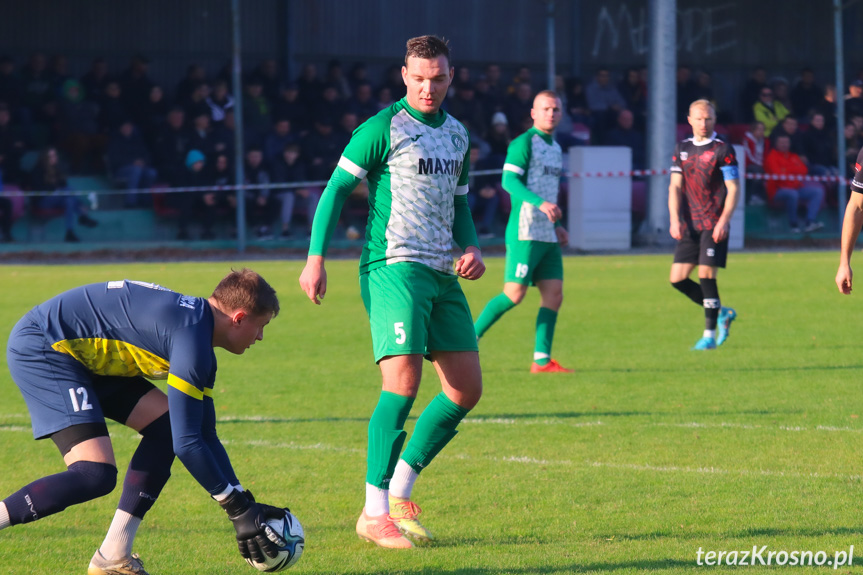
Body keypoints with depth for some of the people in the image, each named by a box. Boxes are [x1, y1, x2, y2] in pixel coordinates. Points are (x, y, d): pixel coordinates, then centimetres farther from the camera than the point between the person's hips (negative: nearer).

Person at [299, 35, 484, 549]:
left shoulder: (457, 134, 16)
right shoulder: (384, 127, -5)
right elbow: (337, 188, -5)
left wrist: (472, 247, 7)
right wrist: (316, 257, -13)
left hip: (442, 275, 8)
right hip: (394, 268, -8)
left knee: (467, 389, 5)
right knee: (403, 380, -20)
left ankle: (399, 493, 17)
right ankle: (375, 512, -14)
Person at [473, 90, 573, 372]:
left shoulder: (555, 148, 20)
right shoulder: (524, 143, -7)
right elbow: (509, 181, -18)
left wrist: (557, 225, 20)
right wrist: (541, 203, -30)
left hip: (548, 235, 8)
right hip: (525, 231, -8)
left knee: (554, 294, 1)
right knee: (514, 294, -12)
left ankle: (542, 360, 2)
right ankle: (468, 339, 0)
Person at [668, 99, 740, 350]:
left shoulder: (723, 150, -4)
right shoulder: (682, 149, 11)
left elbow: (733, 189, -7)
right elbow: (675, 186, 9)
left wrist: (723, 221, -17)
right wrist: (675, 219, -4)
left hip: (714, 225, -6)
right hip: (690, 224, 6)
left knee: (706, 275, -11)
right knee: (677, 278, 1)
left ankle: (709, 335, -2)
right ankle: (721, 313, 19)